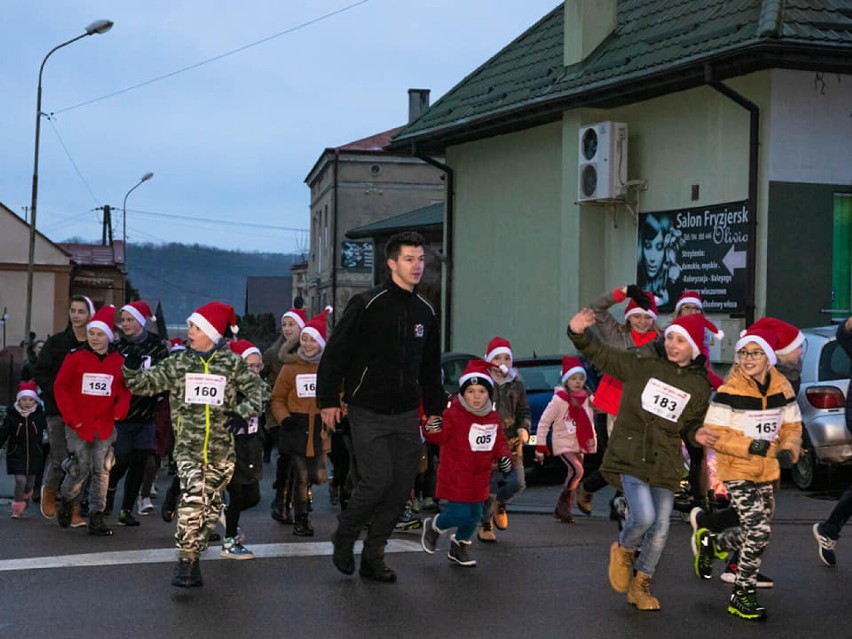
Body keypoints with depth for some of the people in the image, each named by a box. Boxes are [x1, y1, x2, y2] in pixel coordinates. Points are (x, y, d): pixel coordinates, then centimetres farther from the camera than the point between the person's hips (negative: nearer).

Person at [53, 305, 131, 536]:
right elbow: (60, 387, -2)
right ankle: (66, 500, 31)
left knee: (101, 471, 1)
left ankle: (97, 517, 5)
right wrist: (72, 417, -7)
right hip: (79, 425, -2)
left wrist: (120, 410, -8)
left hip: (105, 426, 2)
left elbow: (125, 389, 10)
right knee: (80, 470, 2)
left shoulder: (118, 361, 1)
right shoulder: (76, 358, -5)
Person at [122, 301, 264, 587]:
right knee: (193, 498, -20)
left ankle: (194, 558, 22)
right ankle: (184, 561, -12)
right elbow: (142, 383, 8)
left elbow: (255, 389, 8)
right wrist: (132, 365, -10)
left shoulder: (233, 363, 2)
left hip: (221, 449, 1)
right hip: (188, 446, -1)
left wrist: (244, 413, -9)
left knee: (210, 506, 6)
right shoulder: (178, 363, 5)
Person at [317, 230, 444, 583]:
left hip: (407, 415, 6)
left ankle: (373, 557, 17)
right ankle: (344, 538, 13)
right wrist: (328, 400, -7)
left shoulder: (425, 311, 12)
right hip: (369, 412, -6)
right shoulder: (366, 305, -7)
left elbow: (431, 366, 22)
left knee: (401, 488, 4)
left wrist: (434, 408, 18)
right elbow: (335, 353, -6)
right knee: (377, 480, -13)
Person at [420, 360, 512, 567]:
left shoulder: (494, 419, 5)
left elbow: (500, 442, 14)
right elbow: (441, 437, -24)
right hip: (455, 477, -6)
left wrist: (504, 456, -4)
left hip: (479, 478, 7)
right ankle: (433, 527, 20)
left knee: (474, 515, 13)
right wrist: (432, 430, -46)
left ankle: (460, 546, 36)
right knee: (460, 513, -11)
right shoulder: (453, 415, -16)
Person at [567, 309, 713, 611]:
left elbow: (692, 426, 17)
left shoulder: (700, 386, 7)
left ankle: (641, 585, 27)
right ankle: (622, 550, 14)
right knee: (644, 516, -21)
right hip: (630, 455, -4)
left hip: (665, 462, 4)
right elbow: (600, 355, 2)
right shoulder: (641, 362, -3)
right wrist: (579, 334, -16)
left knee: (660, 529, 5)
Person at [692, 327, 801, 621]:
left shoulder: (781, 388, -1)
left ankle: (711, 543, 46)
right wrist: (749, 446, -27)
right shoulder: (729, 391, -16)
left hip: (766, 471, 6)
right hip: (737, 471, -6)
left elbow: (792, 426, 7)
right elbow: (713, 434, -16)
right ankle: (742, 595, 0)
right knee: (759, 530, -15)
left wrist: (788, 450, -14)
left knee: (755, 532, 16)